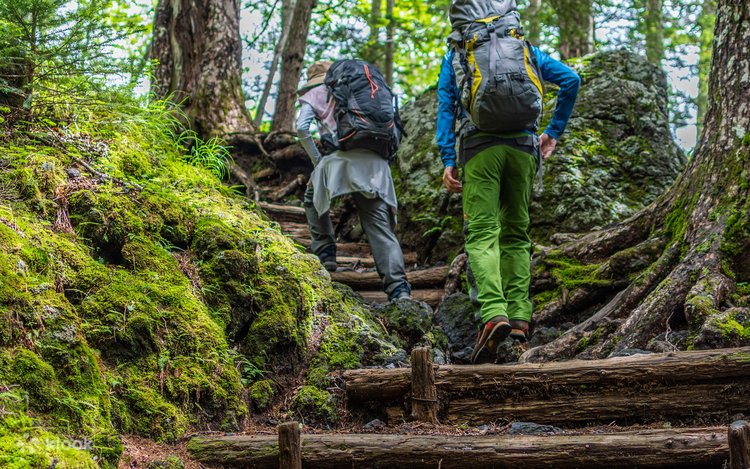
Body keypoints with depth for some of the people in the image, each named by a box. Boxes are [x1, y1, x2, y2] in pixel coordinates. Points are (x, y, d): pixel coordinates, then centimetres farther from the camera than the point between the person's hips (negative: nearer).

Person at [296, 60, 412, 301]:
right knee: (380, 226, -2)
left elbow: (302, 128, 3)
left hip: (342, 156, -3)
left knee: (313, 198, 27)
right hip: (376, 161, 3)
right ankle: (398, 288, -19)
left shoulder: (315, 93, 21)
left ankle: (325, 254, 17)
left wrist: (316, 160, 13)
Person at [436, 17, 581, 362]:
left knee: (481, 234, -9)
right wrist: (554, 132, 16)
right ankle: (519, 317, 2)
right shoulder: (524, 48, 20)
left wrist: (448, 161, 0)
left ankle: (494, 313, -29)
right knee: (516, 233, 12)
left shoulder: (455, 52, 15)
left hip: (481, 147, -3)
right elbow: (571, 79, 11)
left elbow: (446, 105, 4)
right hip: (523, 147, 3)